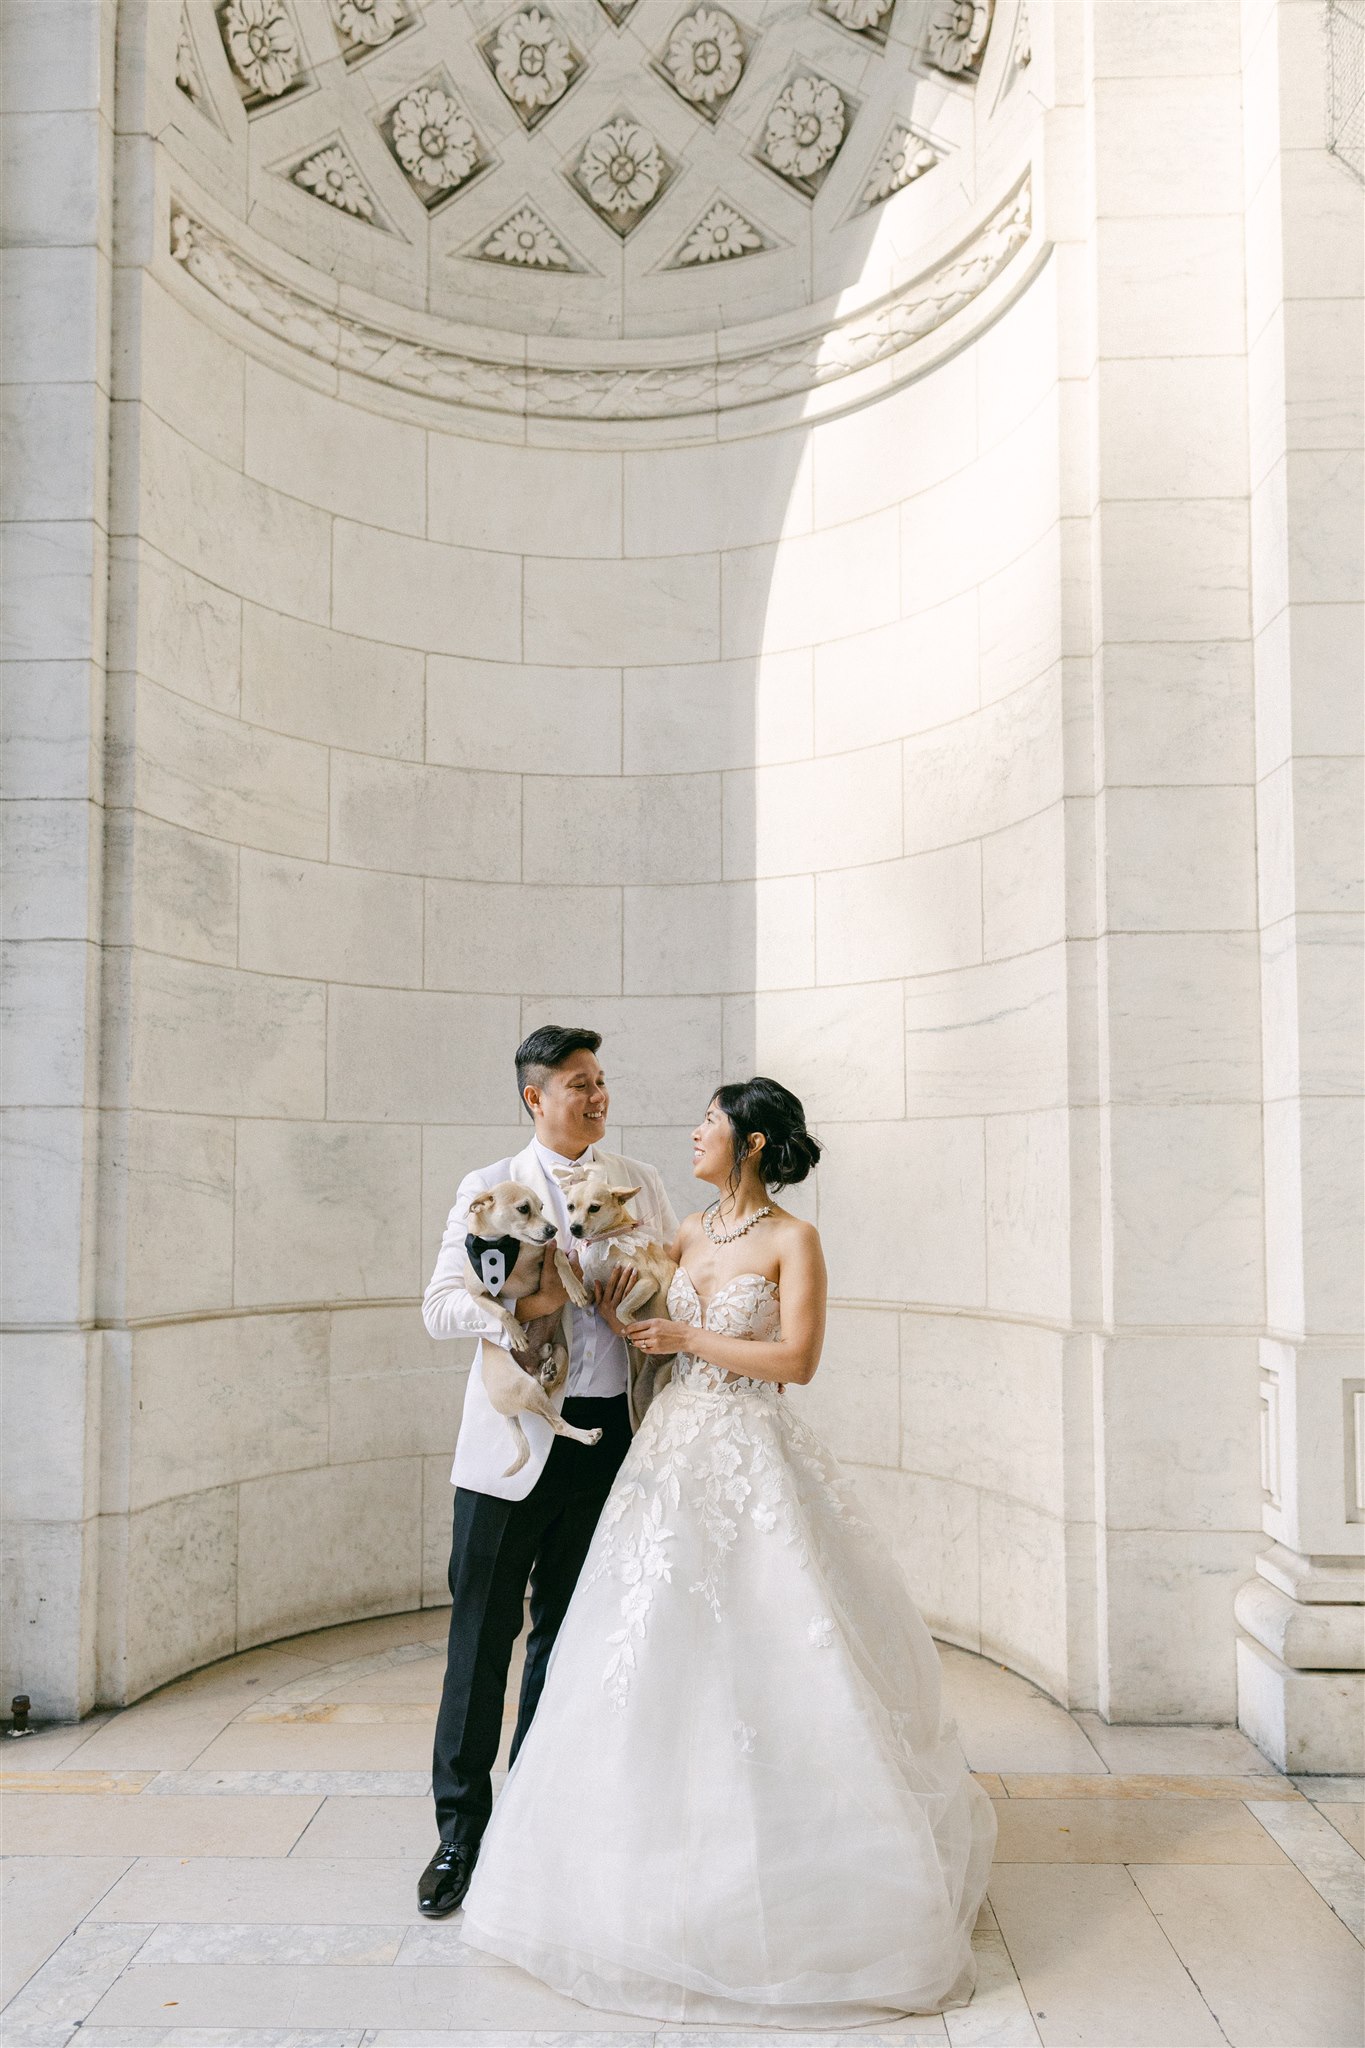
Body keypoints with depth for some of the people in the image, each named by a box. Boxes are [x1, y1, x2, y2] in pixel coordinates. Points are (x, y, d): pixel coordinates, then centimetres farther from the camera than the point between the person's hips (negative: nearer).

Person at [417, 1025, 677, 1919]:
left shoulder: (641, 1183, 10)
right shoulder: (488, 1189, 1)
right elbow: (441, 1306, -5)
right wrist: (524, 1303, -23)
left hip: (609, 1435, 3)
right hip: (516, 1438, -3)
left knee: (565, 1631, 14)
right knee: (483, 1634, 1)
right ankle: (461, 1828, 15)